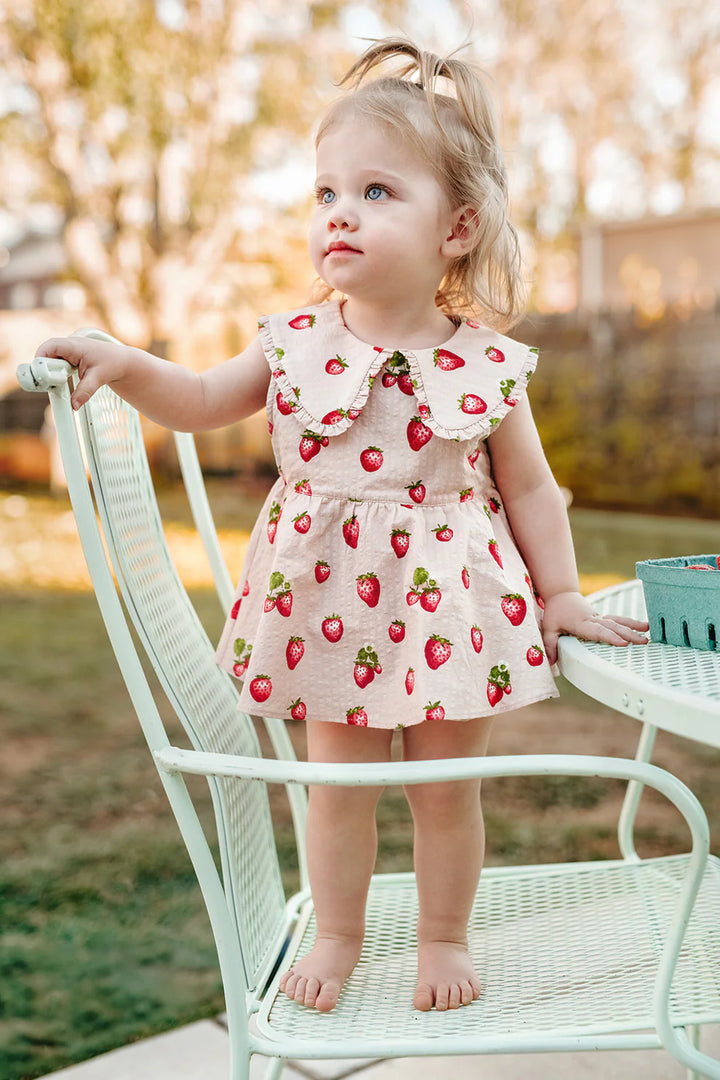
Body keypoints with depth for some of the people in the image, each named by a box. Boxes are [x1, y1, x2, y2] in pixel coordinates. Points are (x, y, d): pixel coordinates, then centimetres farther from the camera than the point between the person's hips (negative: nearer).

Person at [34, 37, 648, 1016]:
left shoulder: (484, 366, -9)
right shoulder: (297, 342, -4)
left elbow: (529, 488, 0)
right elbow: (201, 403, 7)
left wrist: (562, 595, 3)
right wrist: (123, 364, -9)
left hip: (447, 600, -1)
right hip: (330, 601, 2)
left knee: (445, 785, 12)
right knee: (337, 781, 13)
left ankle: (445, 937, 35)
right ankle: (337, 936, 35)